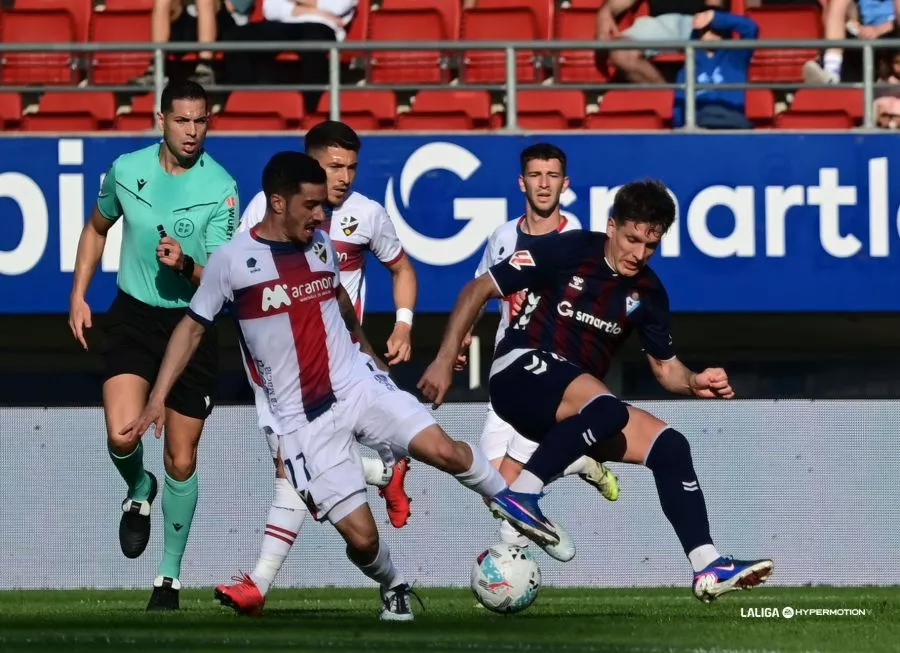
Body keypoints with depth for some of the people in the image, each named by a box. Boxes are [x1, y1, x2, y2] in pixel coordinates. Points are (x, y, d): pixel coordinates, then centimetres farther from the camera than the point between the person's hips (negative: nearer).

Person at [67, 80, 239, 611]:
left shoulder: (221, 188, -12)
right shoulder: (126, 170, -3)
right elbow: (97, 228, 16)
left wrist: (186, 265, -33)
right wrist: (79, 295, 11)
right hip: (134, 315, 1)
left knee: (182, 463, 3)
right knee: (122, 436, -21)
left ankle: (171, 576, 20)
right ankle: (139, 492, 16)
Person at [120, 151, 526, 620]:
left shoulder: (322, 244, 6)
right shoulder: (233, 260, -7)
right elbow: (192, 327, 2)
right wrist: (157, 398, -5)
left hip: (358, 384, 3)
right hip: (304, 420, -3)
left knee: (443, 450, -20)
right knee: (361, 537, -9)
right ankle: (392, 589, 23)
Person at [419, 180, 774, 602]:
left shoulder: (647, 293, 8)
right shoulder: (569, 252, -9)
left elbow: (665, 366, 17)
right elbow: (478, 290, -6)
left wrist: (695, 384, -6)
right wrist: (445, 361, -10)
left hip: (579, 406, 7)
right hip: (520, 372, -7)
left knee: (670, 446, -7)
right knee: (608, 409, -35)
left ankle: (708, 568, -8)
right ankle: (520, 494, -31)